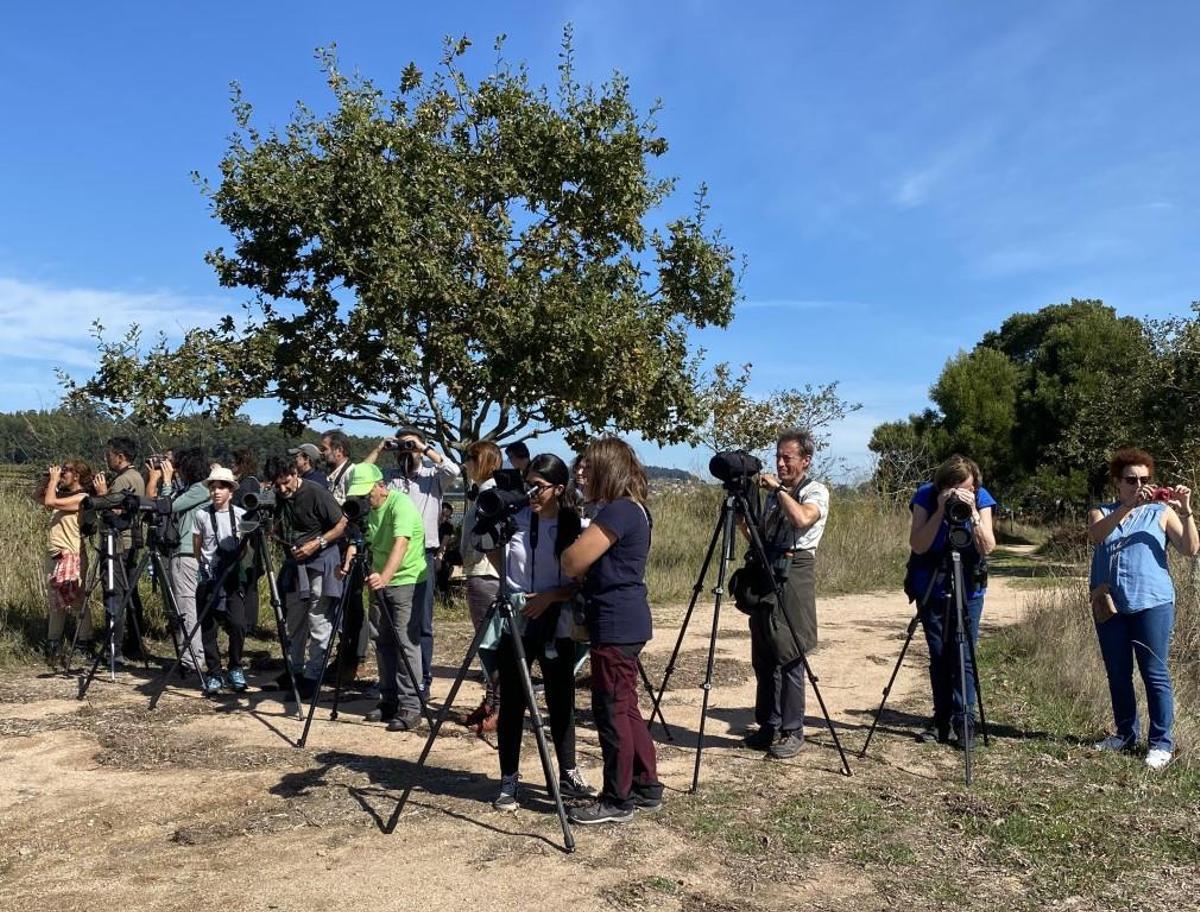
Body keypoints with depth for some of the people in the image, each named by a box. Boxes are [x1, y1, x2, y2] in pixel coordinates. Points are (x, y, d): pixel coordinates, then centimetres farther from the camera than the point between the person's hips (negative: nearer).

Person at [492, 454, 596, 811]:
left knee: (562, 704, 10)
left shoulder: (576, 527, -5)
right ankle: (508, 781, 17)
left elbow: (581, 583, -6)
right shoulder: (515, 520, -2)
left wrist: (549, 596, -19)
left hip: (557, 629, 0)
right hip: (514, 625, 1)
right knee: (512, 705, 6)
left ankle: (569, 776, 26)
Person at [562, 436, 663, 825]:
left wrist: (568, 549, 0)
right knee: (624, 707, 16)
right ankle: (646, 787, 25)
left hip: (615, 626, -10)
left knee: (611, 710, -1)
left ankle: (617, 800, 9)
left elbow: (573, 562, -20)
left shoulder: (618, 510, -18)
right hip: (626, 622, 10)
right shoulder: (633, 509, 14)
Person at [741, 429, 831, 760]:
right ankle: (768, 726, 20)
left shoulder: (815, 491, -3)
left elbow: (802, 518, -24)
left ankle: (792, 732, 6)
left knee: (788, 657, -5)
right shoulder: (773, 494, 18)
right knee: (762, 657, 10)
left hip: (794, 574, -7)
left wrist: (778, 488, -15)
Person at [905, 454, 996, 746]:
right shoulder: (925, 497, -10)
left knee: (964, 656, -6)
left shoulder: (981, 498, -8)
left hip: (968, 588, 0)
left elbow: (987, 547, -16)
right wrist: (940, 511, -27)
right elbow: (918, 545, -19)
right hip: (931, 588, 0)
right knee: (938, 656, 5)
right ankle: (942, 720, 14)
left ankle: (964, 721, 1)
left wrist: (972, 513, -27)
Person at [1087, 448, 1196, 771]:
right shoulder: (1101, 512, 9)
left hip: (1152, 602, -2)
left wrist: (1186, 513, -17)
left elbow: (1191, 549, -4)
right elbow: (1095, 535, -15)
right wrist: (1128, 505, -26)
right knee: (1117, 674, 10)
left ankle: (1162, 743, 5)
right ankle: (1125, 734, 23)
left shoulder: (1161, 512, 6)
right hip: (1110, 605, 3)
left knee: (1155, 673, -2)